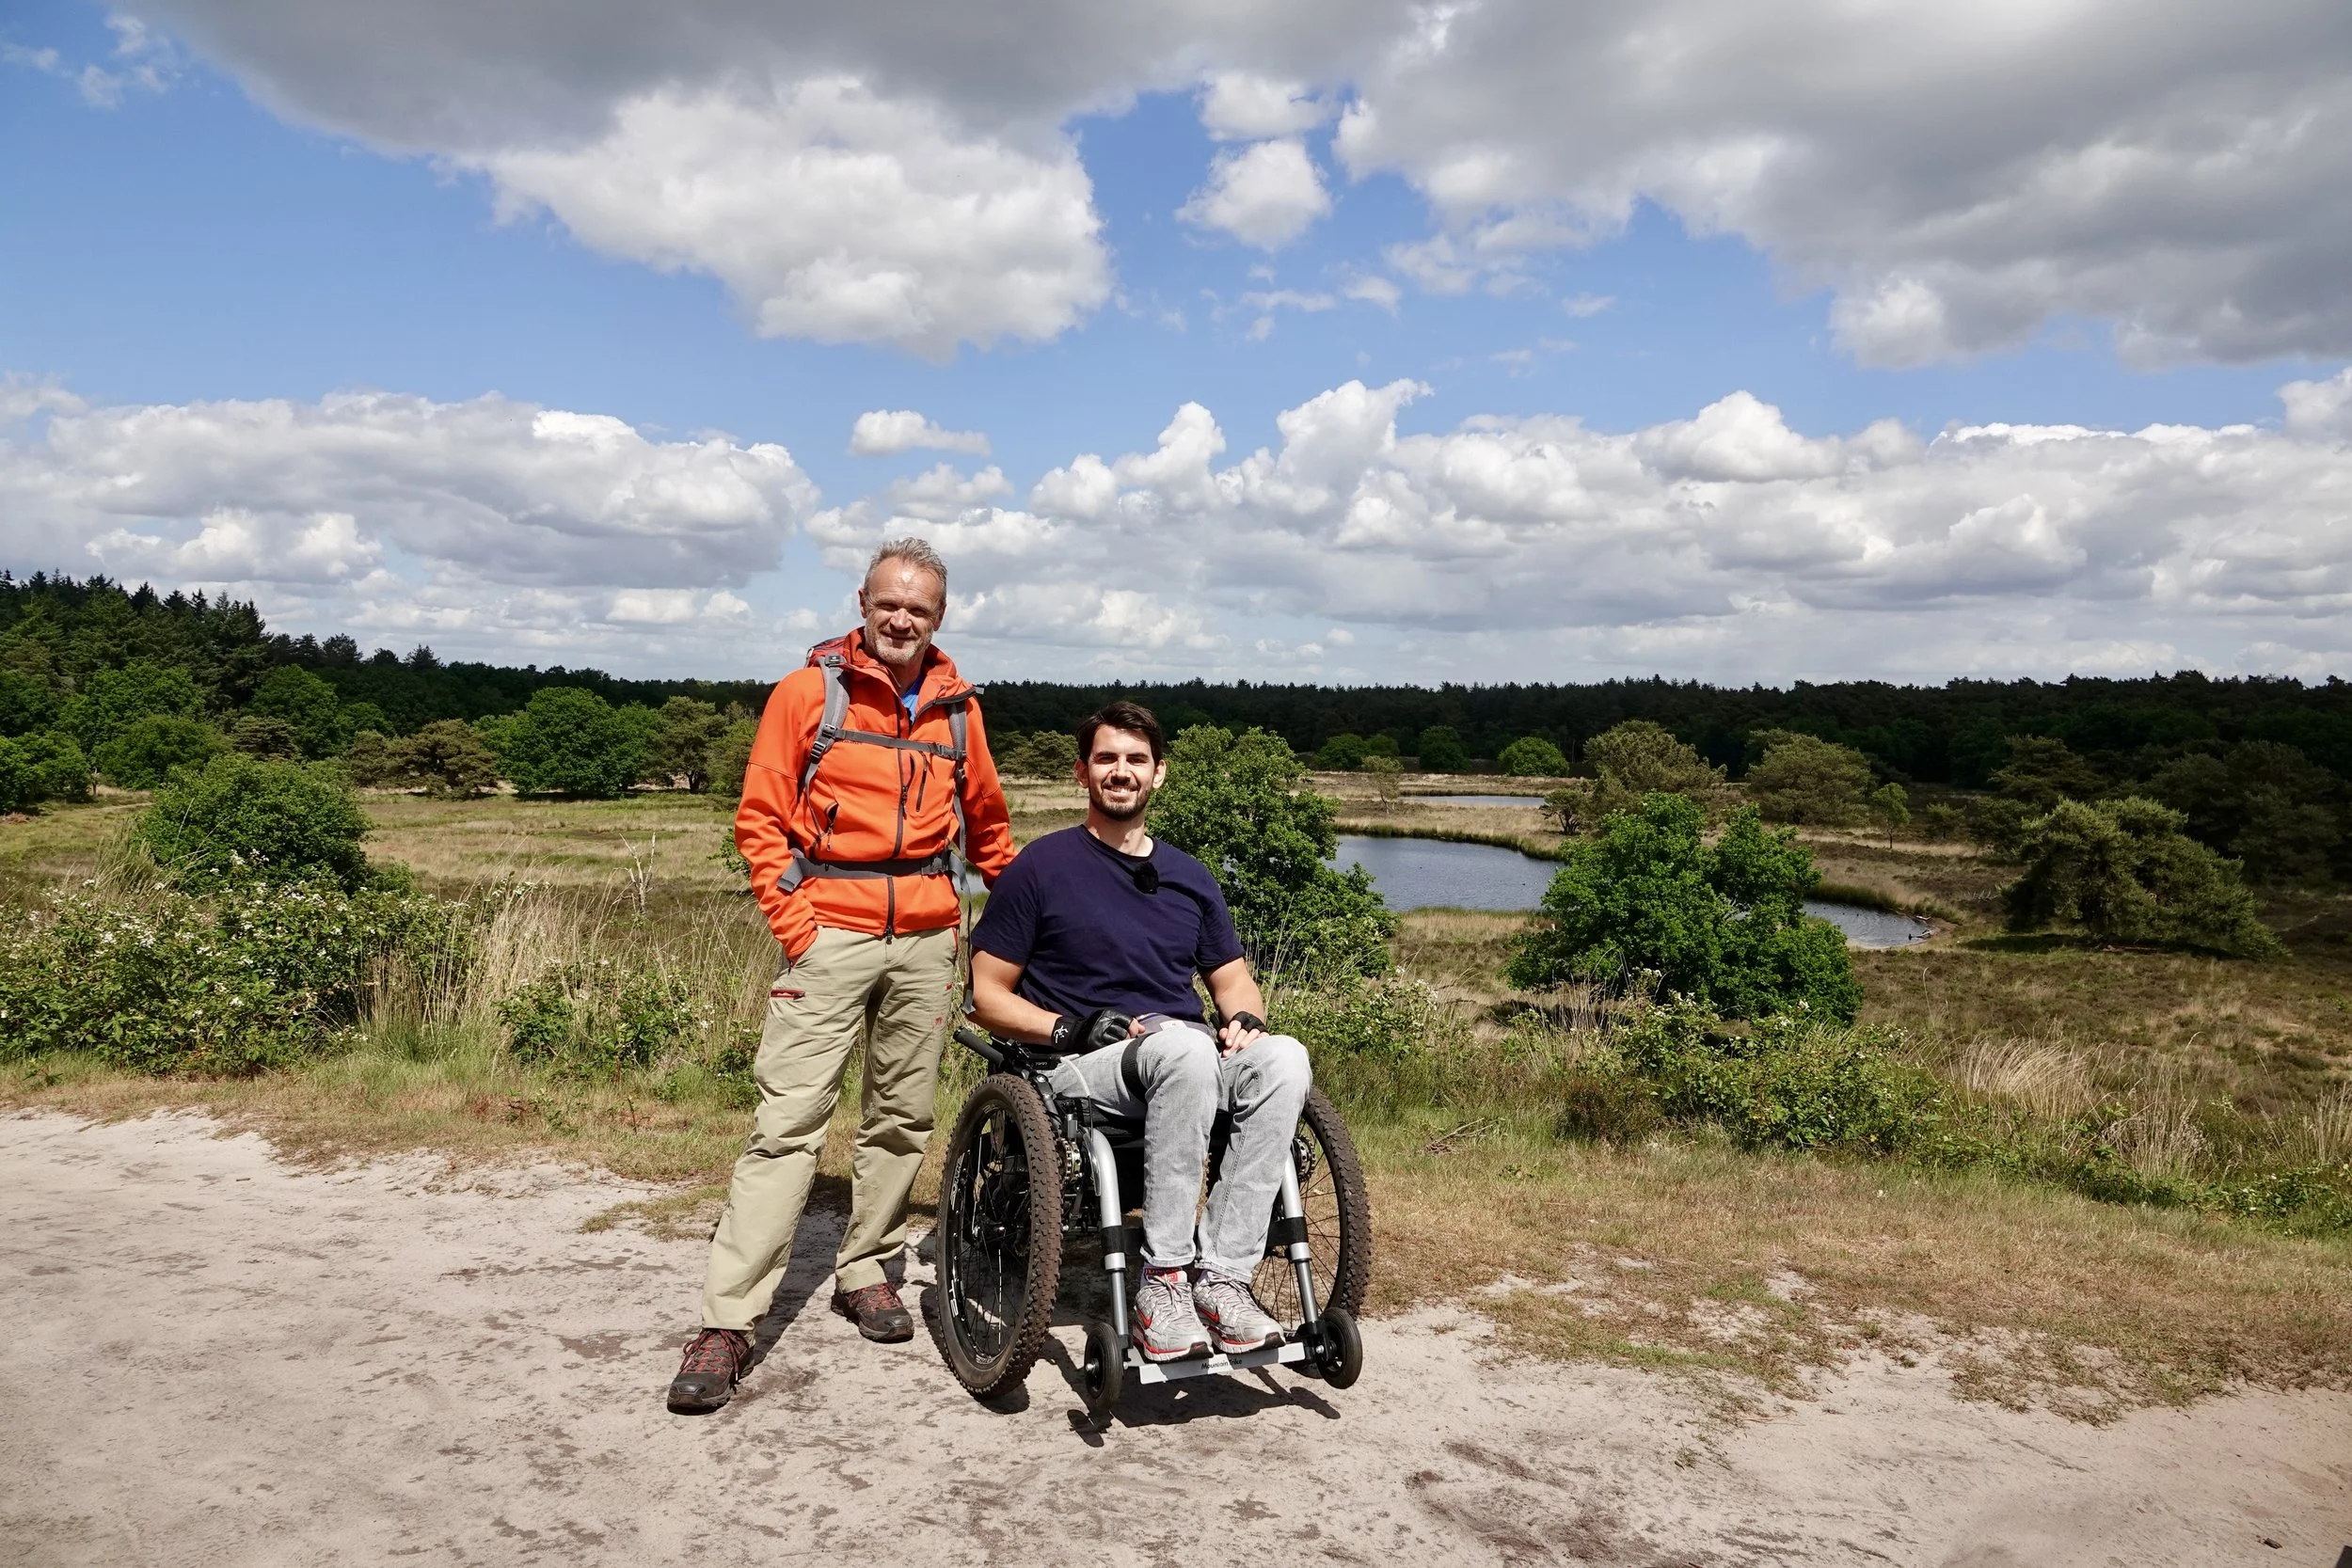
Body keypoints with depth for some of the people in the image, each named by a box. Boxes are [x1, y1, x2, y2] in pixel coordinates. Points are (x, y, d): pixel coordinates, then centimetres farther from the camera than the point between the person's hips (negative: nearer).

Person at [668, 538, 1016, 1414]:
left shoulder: (957, 707, 10)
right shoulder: (809, 691, 0)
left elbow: (986, 820, 24)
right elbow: (760, 818, 0)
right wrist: (791, 919, -8)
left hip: (927, 936, 4)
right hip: (830, 930, -4)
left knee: (902, 1118, 11)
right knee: (789, 1121, -8)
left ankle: (865, 1271, 29)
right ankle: (726, 1324, -4)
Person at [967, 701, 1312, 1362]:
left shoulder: (1189, 877, 20)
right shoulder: (1042, 867, 6)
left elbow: (1233, 980, 24)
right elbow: (988, 994, 5)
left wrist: (1244, 1019, -1)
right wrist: (1068, 1028, -12)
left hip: (1193, 1060, 4)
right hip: (1086, 1068, -4)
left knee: (1284, 1058, -29)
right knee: (1184, 1046, -38)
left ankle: (1221, 1275, -28)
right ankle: (1163, 1279, -31)